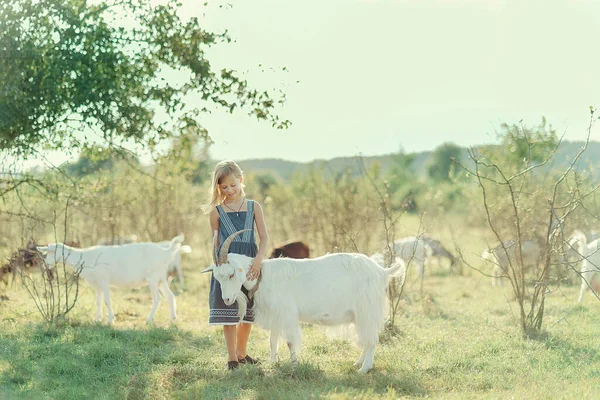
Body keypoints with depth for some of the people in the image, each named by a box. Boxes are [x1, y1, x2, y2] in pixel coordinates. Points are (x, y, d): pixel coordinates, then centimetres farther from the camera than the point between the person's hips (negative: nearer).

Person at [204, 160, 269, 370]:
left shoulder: (253, 207, 4)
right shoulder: (217, 211, 1)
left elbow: (264, 237, -2)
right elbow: (216, 243, 6)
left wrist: (258, 259, -17)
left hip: (250, 263, 2)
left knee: (248, 312, 10)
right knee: (229, 312, -3)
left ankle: (241, 353, 26)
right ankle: (232, 357, 4)